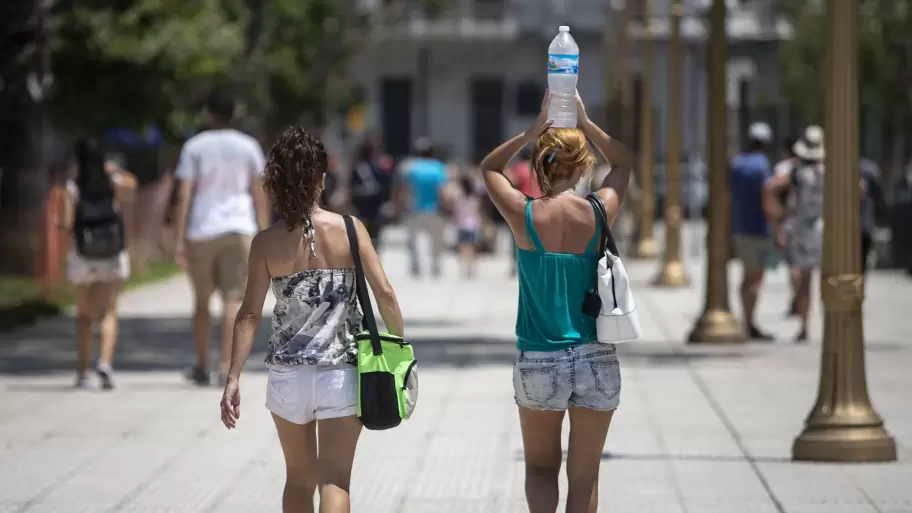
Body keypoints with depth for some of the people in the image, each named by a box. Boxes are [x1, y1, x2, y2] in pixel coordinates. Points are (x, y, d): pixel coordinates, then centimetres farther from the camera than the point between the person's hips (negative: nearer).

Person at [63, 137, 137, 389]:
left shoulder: (73, 187, -9)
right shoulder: (115, 182, -2)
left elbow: (68, 224, -15)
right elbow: (132, 185, 21)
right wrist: (114, 170, 34)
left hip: (82, 257, 0)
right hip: (113, 255, 0)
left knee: (84, 314, 14)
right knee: (108, 312, 0)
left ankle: (82, 371, 13)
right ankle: (105, 361, -23)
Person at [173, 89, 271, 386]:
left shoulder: (195, 147, 2)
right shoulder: (248, 147, 6)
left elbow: (185, 194, -4)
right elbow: (259, 194, 5)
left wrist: (179, 239, -4)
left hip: (201, 231, 0)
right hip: (238, 228, 0)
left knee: (201, 300, 14)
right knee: (233, 299, -3)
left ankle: (201, 367, 20)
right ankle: (225, 367, -14)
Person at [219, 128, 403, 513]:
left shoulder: (267, 243, -4)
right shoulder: (349, 229, -6)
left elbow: (250, 314, -8)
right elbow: (384, 293, -7)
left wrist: (233, 378, -6)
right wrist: (399, 343, 8)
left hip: (288, 376, 2)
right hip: (342, 373, -2)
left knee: (299, 477, 19)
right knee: (334, 480, -3)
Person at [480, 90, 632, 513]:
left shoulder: (523, 215, -8)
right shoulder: (599, 213, -6)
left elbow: (490, 167, 13)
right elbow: (622, 164, 17)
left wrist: (534, 130, 6)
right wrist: (585, 123, 13)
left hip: (538, 362, 0)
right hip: (596, 360, 0)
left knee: (540, 465, 17)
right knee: (584, 473, 9)